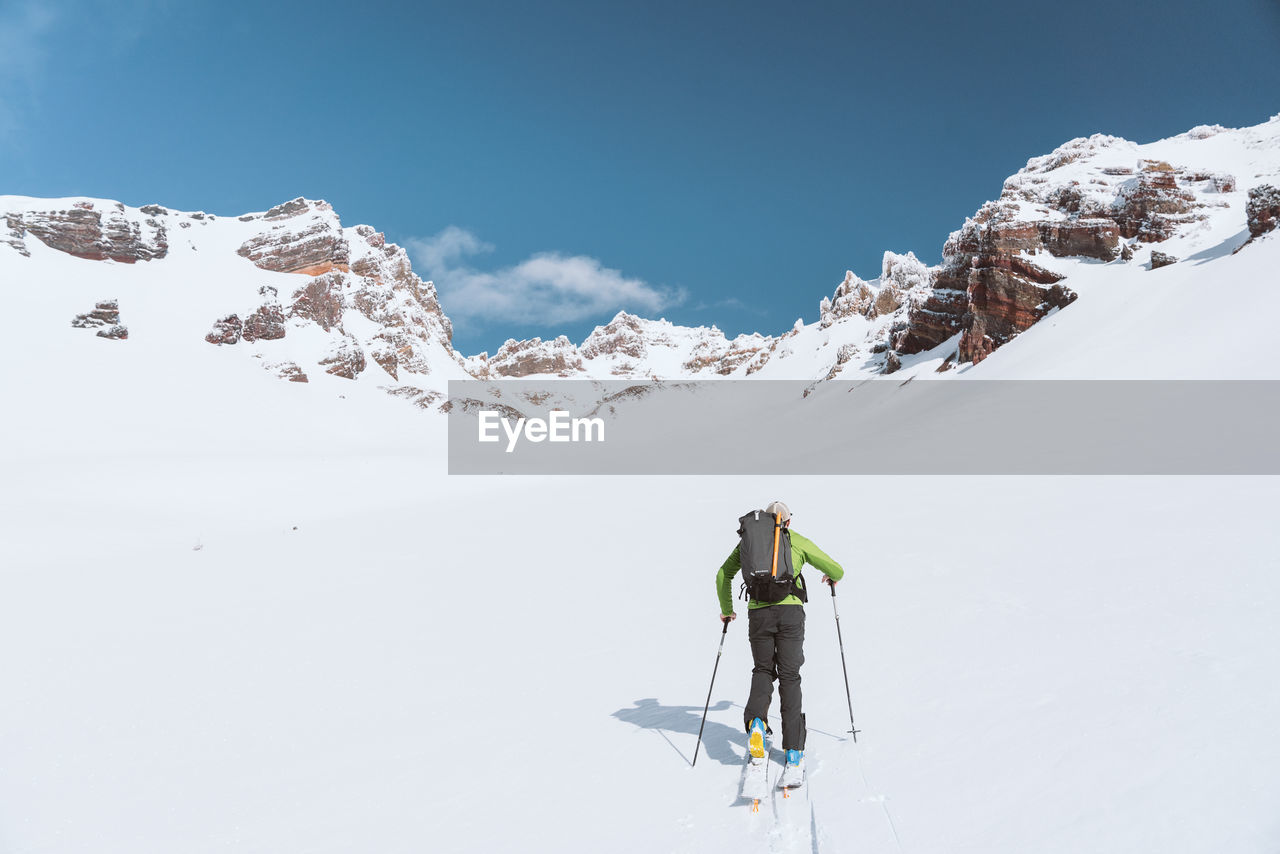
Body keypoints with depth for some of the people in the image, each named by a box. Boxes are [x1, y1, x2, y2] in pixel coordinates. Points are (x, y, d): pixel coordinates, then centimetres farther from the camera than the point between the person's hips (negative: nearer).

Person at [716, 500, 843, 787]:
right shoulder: (798, 541, 12)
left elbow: (723, 575, 21)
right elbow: (836, 570, 15)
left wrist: (727, 610, 33)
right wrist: (832, 577, 39)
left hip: (758, 613, 1)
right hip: (790, 611, -1)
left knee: (763, 670, 20)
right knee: (789, 677, 4)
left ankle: (756, 721, -8)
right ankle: (794, 752, -3)